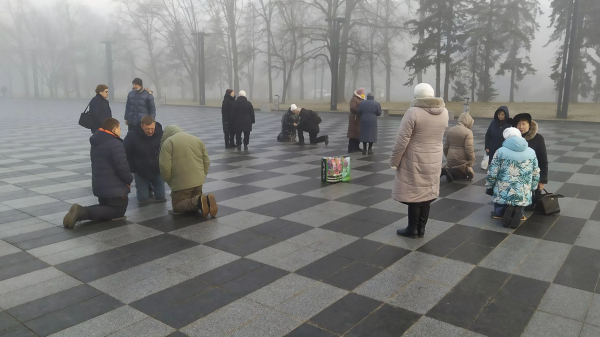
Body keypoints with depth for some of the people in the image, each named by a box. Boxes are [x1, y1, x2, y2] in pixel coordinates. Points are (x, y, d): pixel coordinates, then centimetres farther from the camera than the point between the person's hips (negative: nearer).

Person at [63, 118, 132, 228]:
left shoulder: (96, 143, 12)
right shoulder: (115, 144, -18)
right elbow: (122, 168, -23)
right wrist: (130, 179, -4)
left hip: (99, 186, 9)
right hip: (114, 188, -9)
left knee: (106, 208, 25)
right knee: (118, 211, 6)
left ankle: (81, 212, -4)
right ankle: (83, 212, -15)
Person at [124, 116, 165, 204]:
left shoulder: (161, 134, -17)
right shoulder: (132, 136, -20)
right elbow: (126, 154, -8)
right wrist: (133, 169, -7)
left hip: (157, 171, 1)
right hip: (140, 172, -1)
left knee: (161, 197, 3)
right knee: (143, 199, -1)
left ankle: (152, 186, 35)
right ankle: (146, 188, 33)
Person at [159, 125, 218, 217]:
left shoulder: (168, 142, -3)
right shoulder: (197, 140, 15)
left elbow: (165, 167, -11)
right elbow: (206, 162, 14)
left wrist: (170, 182, 3)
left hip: (181, 183, -6)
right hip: (199, 181, 6)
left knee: (177, 207, 8)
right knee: (194, 207, 22)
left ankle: (198, 201, -18)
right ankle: (206, 200, -9)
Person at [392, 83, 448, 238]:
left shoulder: (413, 112, -18)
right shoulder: (444, 112, 2)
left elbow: (402, 140, -17)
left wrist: (394, 161, -10)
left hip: (415, 161, -6)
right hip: (434, 160, 6)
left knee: (414, 193, 4)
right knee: (426, 193, 13)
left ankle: (412, 229, 15)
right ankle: (421, 228, 22)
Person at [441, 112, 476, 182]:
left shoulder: (450, 130, 8)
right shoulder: (468, 132, -12)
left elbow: (445, 147, 13)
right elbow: (469, 149, -18)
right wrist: (472, 160, -4)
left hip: (451, 159, 6)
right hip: (462, 160, -6)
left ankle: (445, 170, -7)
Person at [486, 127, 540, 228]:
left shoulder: (501, 151, -4)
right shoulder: (531, 152, 7)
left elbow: (492, 173, -5)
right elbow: (536, 174, 12)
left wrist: (488, 188, 10)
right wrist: (532, 189, 26)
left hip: (503, 193, -2)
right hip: (524, 195, 2)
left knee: (498, 212, 23)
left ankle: (502, 212, -11)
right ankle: (518, 211, -7)